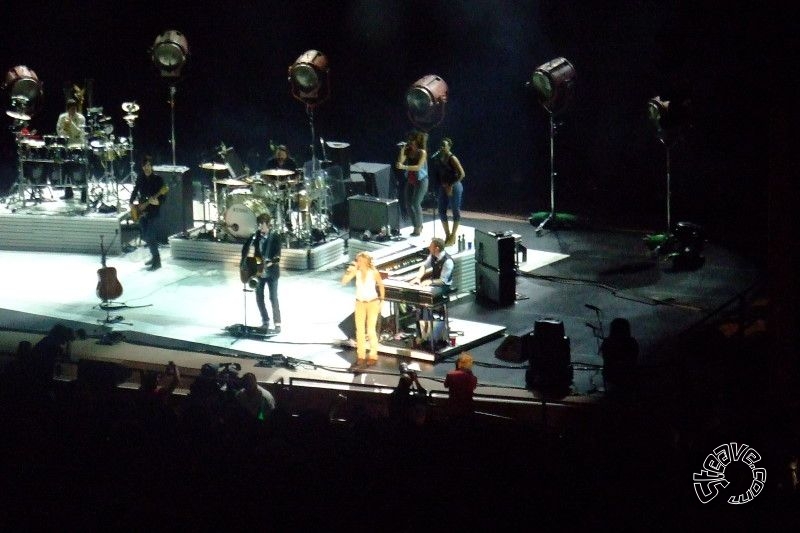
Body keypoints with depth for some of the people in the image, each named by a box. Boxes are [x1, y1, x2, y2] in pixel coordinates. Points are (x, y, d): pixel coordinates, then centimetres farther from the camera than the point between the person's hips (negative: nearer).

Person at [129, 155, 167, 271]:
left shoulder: (158, 179, -10)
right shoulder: (140, 178, 7)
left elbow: (163, 196, -11)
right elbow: (135, 191, 17)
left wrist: (156, 201, -31)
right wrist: (131, 203, 3)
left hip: (153, 211, -6)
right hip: (142, 211, 6)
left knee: (150, 236, -12)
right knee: (145, 236, 13)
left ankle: (157, 261, -5)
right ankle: (154, 256, 31)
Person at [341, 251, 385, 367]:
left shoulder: (374, 272, -16)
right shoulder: (356, 271, -10)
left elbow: (381, 285, 0)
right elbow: (343, 281, -17)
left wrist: (381, 301, 2)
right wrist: (349, 270, -29)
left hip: (372, 303, -3)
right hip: (360, 303, 3)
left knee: (371, 330, -7)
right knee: (360, 330, 2)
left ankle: (373, 356, 5)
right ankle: (361, 356, 12)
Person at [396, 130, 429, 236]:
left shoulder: (422, 152, -11)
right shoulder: (408, 151, 4)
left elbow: (418, 167, -22)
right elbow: (400, 162, -2)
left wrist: (404, 167, -32)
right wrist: (402, 151, -12)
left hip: (421, 181, -6)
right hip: (410, 180, 6)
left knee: (416, 203, -12)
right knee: (408, 204, 5)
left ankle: (418, 228, -4)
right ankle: (417, 225, 19)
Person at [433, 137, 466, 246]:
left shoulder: (452, 158, -14)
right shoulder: (439, 158, 5)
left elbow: (462, 174, -17)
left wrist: (451, 185, -17)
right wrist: (442, 184, 2)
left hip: (454, 188, -7)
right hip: (443, 187, 7)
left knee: (455, 211, 2)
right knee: (442, 211, 8)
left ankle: (453, 236, 10)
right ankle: (447, 235, 21)